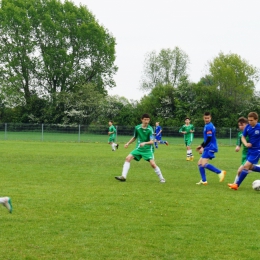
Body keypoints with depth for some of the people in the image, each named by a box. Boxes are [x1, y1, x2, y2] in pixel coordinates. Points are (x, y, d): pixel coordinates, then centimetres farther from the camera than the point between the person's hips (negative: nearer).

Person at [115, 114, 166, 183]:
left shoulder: (150, 129, -14)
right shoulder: (137, 128, -3)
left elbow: (152, 142, -21)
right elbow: (134, 137, 17)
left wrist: (145, 143, -38)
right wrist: (128, 143, 8)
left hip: (148, 149, -4)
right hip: (139, 148, 4)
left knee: (152, 164, -17)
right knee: (128, 158, -12)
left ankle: (161, 178, 1)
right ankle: (123, 176, -11)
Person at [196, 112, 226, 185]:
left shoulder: (209, 126, -14)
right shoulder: (207, 126, 17)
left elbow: (209, 139, -19)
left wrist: (202, 147, -13)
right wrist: (201, 146, 24)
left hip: (210, 148, -10)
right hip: (207, 148, 10)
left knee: (204, 164, -21)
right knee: (200, 163, 11)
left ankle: (220, 172, -19)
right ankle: (203, 181, 13)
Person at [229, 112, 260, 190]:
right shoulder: (248, 127, -4)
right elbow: (243, 137, 5)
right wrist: (246, 143, -15)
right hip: (250, 149, 7)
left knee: (246, 166, -12)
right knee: (250, 167, 15)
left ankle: (237, 185, -7)